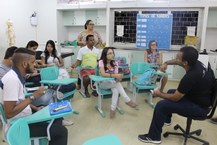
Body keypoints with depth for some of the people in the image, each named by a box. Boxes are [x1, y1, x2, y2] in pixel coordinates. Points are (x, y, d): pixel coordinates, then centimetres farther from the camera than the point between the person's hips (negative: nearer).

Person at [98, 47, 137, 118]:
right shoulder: (101, 62, -12)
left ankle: (113, 109, -25)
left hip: (113, 83, 4)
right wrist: (114, 75, -36)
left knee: (116, 90, -32)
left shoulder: (115, 63, -1)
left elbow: (116, 74, -8)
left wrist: (118, 76, -34)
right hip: (103, 83, -4)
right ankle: (127, 100, -27)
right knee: (117, 83, -33)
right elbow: (103, 74, -25)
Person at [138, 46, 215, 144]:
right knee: (171, 92, 25)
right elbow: (177, 61, 14)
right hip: (200, 98, 9)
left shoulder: (190, 77, -33)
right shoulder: (196, 63, -9)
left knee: (161, 105, -16)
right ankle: (166, 119, 44)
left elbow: (175, 98, -21)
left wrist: (159, 94, -6)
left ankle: (154, 137, 1)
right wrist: (166, 63, -2)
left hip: (199, 107, -9)